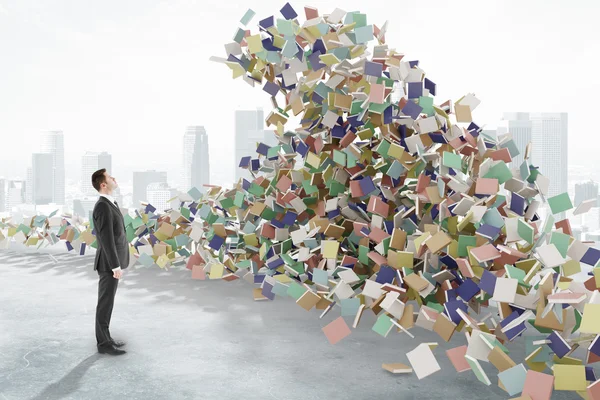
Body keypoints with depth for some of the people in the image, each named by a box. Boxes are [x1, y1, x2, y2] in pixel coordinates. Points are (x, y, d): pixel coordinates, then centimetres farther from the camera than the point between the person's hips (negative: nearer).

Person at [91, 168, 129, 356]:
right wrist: (116, 266, -22)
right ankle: (104, 343, 9)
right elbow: (106, 239, -24)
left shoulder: (110, 204, 12)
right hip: (109, 263, -10)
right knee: (105, 304, -1)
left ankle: (104, 338, 26)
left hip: (112, 261, 10)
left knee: (107, 302, 16)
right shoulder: (103, 207, -22)